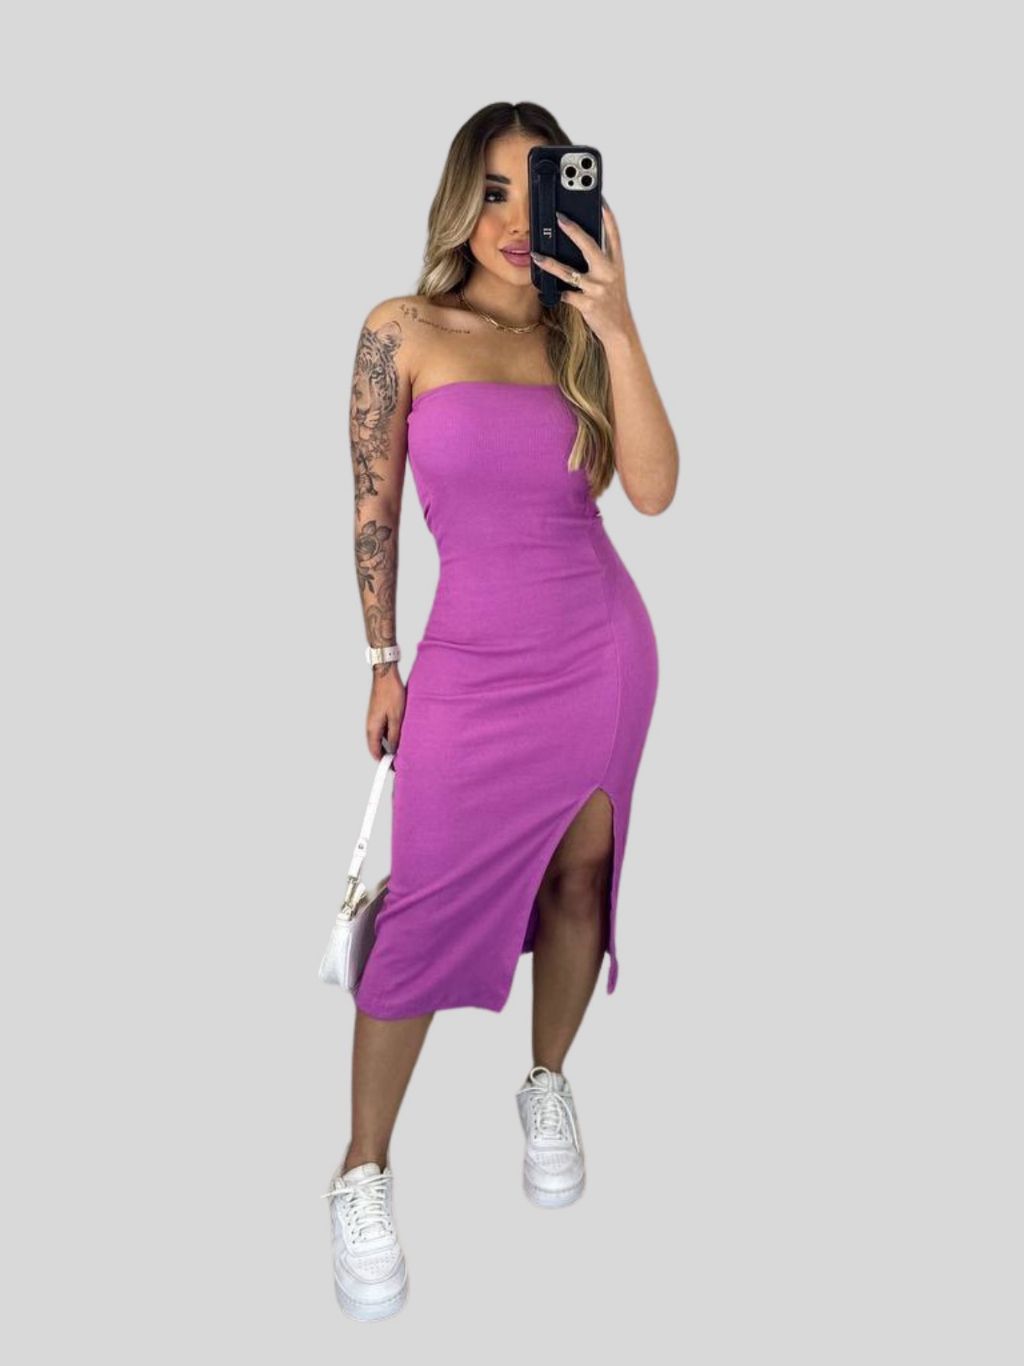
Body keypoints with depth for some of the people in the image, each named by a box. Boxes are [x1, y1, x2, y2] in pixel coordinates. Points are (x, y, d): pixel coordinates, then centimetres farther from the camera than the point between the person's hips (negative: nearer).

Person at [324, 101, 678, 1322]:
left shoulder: (580, 338, 2)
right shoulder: (403, 332, -4)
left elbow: (652, 490, -10)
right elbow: (373, 508, 1)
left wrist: (617, 327, -17)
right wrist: (381, 662, 2)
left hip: (602, 646, 3)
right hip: (472, 657, -2)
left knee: (576, 875, 11)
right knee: (424, 909, -3)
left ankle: (547, 1088, 35)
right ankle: (361, 1176, 13)